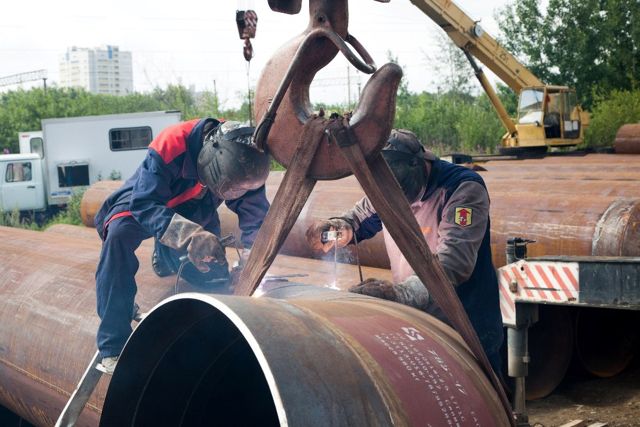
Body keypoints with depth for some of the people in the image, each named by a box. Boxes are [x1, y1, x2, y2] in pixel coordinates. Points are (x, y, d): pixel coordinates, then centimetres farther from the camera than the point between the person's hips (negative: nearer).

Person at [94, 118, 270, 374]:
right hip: (140, 204, -4)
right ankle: (113, 348, -30)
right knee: (119, 236, -34)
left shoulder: (245, 167, -26)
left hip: (196, 214, 5)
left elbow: (256, 220, -22)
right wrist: (190, 236, -56)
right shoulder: (170, 147, -41)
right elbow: (144, 205, -40)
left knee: (214, 268, -11)